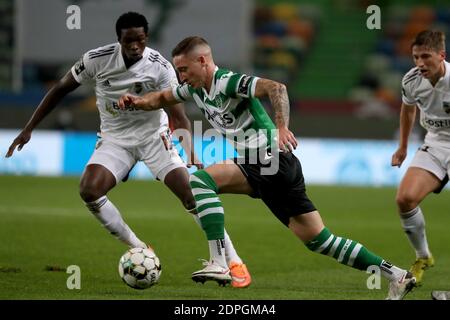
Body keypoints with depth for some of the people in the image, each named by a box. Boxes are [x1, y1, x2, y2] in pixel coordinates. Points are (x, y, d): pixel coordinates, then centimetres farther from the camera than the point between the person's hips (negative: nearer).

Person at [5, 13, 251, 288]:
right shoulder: (97, 60, -13)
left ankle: (233, 262, -7)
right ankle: (140, 250, -5)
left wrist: (191, 153, -38)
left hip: (154, 136, -2)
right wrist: (29, 129, -1)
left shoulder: (160, 66, -18)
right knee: (89, 191, -23)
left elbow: (178, 114, -21)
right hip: (115, 139, 2)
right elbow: (61, 89, 0)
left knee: (191, 194, -17)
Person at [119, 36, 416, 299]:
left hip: (274, 161, -9)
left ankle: (219, 261, -25)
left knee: (200, 179, -19)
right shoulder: (195, 89, 12)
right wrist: (137, 101, 7)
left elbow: (276, 87, -30)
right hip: (259, 167, 9)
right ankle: (397, 275, 11)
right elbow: (163, 98, 27)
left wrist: (282, 127, -42)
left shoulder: (227, 81, -16)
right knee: (319, 240, 9)